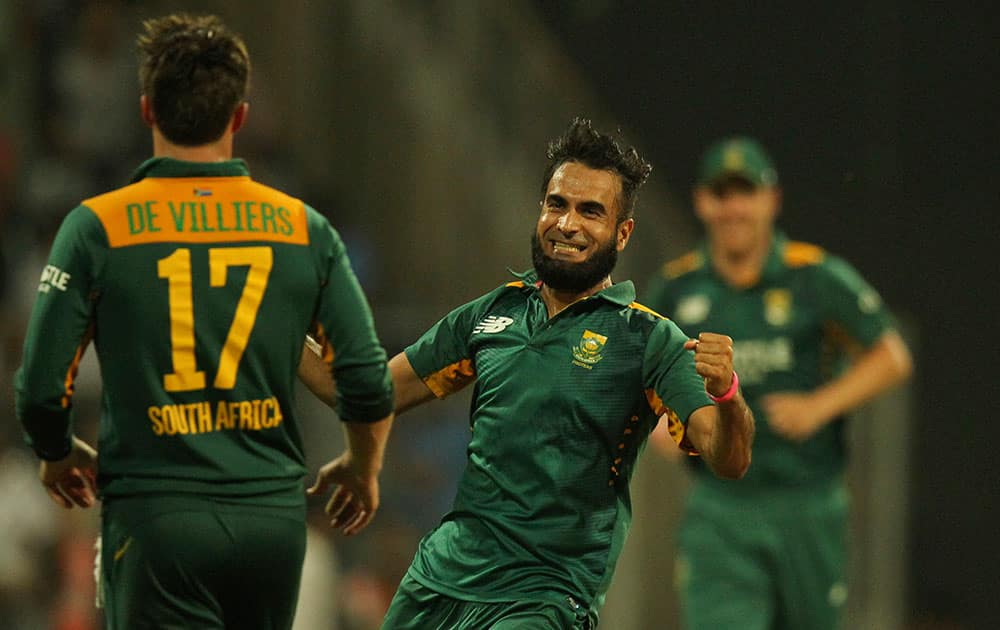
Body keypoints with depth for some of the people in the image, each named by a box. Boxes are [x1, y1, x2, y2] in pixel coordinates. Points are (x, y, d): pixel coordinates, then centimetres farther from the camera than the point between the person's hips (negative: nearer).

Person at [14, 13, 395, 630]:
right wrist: (362, 468, 23)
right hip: (275, 514, 3)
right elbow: (369, 381, 2)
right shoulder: (305, 229, 3)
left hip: (157, 516, -3)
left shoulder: (97, 227, -4)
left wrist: (59, 457, 18)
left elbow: (42, 388, -4)